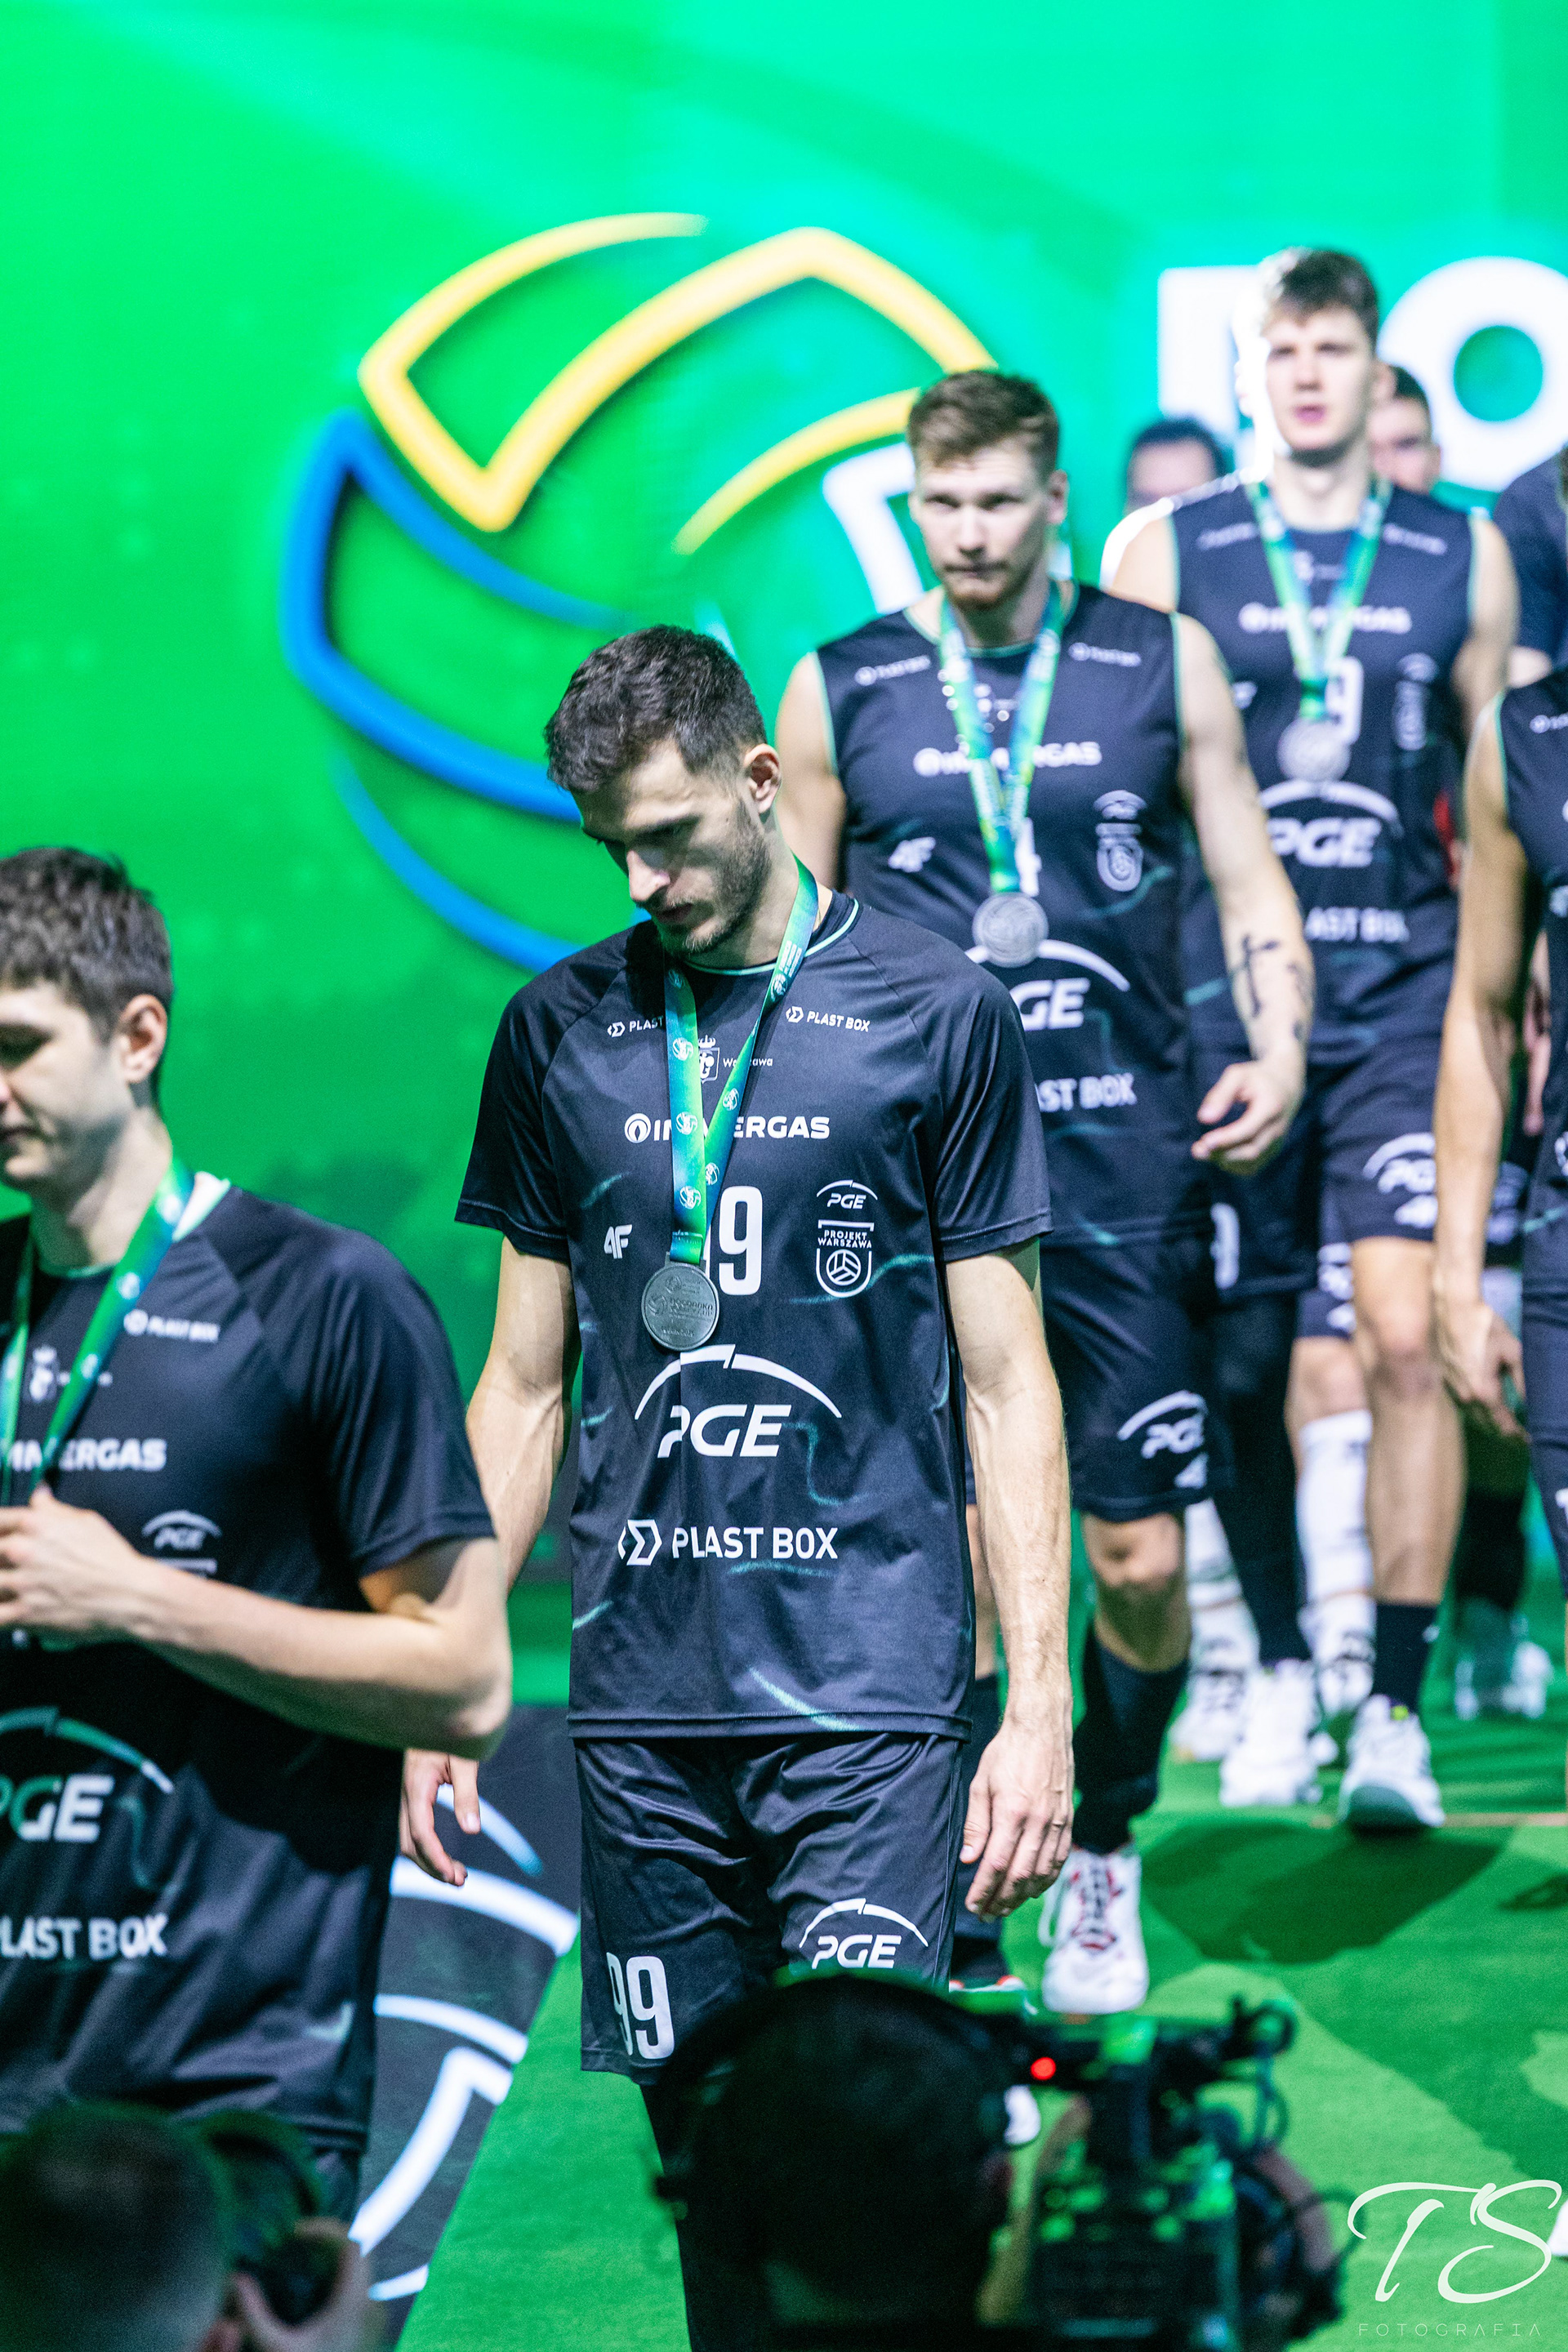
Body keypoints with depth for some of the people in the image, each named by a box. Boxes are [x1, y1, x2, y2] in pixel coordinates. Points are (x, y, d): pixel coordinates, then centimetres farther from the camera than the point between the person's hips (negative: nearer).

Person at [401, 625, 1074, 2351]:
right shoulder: (561, 1033, 9)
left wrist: (1041, 1705, -4)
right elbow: (522, 1384, 15)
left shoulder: (934, 1014, 0)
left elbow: (1006, 1383, 2)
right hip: (639, 1692, 3)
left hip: (867, 1688, -3)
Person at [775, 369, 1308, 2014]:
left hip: (1122, 1161, 0)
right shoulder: (839, 689, 8)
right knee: (949, 1554, -4)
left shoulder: (1162, 663, 7)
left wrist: (1279, 1047, -5)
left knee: (1140, 1553, -1)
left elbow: (1250, 884, 10)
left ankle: (1104, 1853, 21)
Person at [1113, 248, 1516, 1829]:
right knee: (1243, 1360, 4)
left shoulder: (1462, 558, 9)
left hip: (1404, 991, 0)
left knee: (1405, 1337, -12)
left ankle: (1395, 1711, -8)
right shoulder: (1169, 555, 6)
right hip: (1226, 983, 0)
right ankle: (1279, 1672, 22)